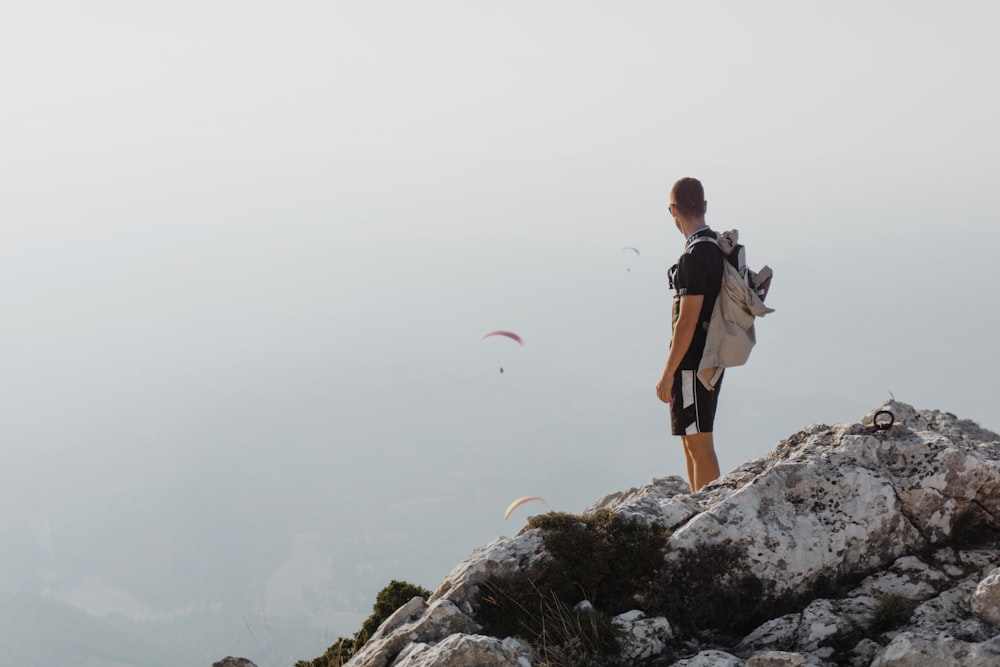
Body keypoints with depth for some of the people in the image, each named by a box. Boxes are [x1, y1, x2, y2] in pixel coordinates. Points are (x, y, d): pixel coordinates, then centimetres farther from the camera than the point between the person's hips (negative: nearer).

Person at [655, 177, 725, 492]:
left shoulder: (695, 256, -21)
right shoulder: (717, 246, 9)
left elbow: (687, 321, -22)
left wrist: (668, 374, -16)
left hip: (693, 363, -10)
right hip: (710, 358, 10)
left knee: (699, 445, -3)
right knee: (690, 441, 19)